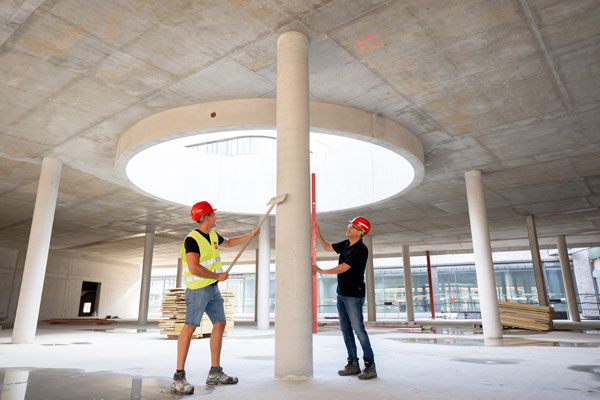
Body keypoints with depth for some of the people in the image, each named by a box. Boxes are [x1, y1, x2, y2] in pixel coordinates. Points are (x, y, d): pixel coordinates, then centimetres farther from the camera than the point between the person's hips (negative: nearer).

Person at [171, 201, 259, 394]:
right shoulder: (192, 239, -15)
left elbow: (228, 242, 33)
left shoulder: (213, 236, 12)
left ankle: (215, 373, 15)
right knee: (190, 327, -11)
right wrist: (218, 276, -15)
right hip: (197, 289, -9)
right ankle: (179, 377, -6)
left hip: (213, 288, 9)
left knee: (220, 324, 7)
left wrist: (250, 235, 31)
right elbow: (194, 268, -24)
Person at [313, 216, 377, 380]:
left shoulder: (361, 250, -18)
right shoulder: (346, 244, 8)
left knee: (358, 329, -8)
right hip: (341, 294, 9)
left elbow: (343, 268, -21)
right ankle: (353, 364, 18)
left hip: (354, 296, -9)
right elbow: (327, 247, 22)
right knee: (345, 330, 10)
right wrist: (318, 233, 8)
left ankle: (370, 366, 1)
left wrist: (321, 271, -14)